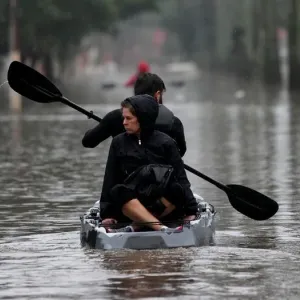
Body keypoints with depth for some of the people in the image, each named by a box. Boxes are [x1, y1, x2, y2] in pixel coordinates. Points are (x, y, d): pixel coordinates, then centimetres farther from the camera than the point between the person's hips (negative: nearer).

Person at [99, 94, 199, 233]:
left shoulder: (165, 142, 3)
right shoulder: (119, 143, 9)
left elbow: (181, 178, 0)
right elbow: (110, 180, 8)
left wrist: (190, 211, -10)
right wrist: (107, 214, 1)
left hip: (164, 203, -1)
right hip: (129, 205, 1)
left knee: (174, 190, -32)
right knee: (120, 193, -32)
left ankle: (135, 227, -35)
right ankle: (161, 228, -48)